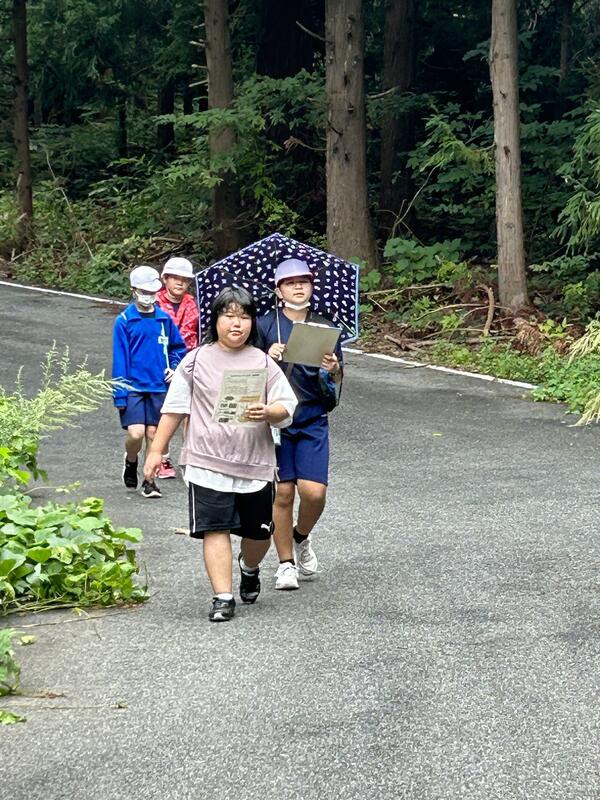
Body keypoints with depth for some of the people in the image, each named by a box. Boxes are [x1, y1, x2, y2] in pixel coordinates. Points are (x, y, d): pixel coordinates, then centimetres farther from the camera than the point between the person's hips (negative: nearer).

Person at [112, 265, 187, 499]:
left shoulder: (164, 319, 5)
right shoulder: (124, 321, -4)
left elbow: (178, 347, 20)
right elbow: (119, 359, -3)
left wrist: (174, 367, 1)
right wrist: (120, 394, -7)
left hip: (158, 386, 3)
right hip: (133, 386, -3)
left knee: (153, 434, 5)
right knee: (136, 434, -14)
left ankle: (150, 481, 16)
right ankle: (130, 462, 18)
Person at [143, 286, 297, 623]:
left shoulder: (264, 363, 3)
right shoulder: (197, 360, 2)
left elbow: (287, 407, 0)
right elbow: (175, 408, 6)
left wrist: (268, 413, -23)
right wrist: (157, 450, 5)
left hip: (256, 464, 2)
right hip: (208, 463, -2)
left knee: (258, 531, 12)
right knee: (215, 529, -9)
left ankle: (249, 569, 44)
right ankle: (223, 598, -4)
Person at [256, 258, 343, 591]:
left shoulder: (324, 327, 10)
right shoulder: (265, 326, 3)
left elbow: (336, 381, 11)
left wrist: (334, 369, -12)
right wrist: (267, 359, -18)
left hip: (313, 420, 1)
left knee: (314, 491, -9)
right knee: (282, 492, -1)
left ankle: (302, 537, 23)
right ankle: (286, 563, 13)